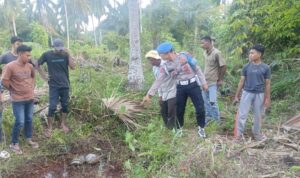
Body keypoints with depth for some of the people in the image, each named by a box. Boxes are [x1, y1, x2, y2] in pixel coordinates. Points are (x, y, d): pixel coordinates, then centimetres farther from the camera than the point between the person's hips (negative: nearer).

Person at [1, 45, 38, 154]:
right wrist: (13, 90, 1)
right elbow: (4, 82, -13)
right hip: (18, 100, -5)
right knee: (20, 122, -5)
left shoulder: (29, 66, 1)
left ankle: (29, 139, 34)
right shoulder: (10, 66, -16)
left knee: (29, 119, 15)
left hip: (30, 98, 6)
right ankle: (14, 144, 15)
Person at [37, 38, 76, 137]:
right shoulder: (47, 55, -6)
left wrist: (68, 55, -16)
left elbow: (73, 67, -11)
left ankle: (63, 124, 29)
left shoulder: (65, 54, -2)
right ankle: (49, 128, 10)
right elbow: (37, 65, 5)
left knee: (65, 105, 11)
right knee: (52, 107, -3)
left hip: (65, 85, 2)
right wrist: (43, 76, -1)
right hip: (54, 86, -2)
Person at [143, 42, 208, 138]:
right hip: (181, 88, 3)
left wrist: (204, 82, -2)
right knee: (179, 110, 8)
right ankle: (179, 129, 31)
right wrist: (149, 94, -4)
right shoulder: (165, 66, -1)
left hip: (193, 85, -2)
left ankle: (201, 128, 20)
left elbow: (197, 69, -3)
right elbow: (158, 80, 0)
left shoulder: (184, 56, -10)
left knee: (200, 108, -3)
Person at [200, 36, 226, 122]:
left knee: (212, 101, -5)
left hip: (213, 82, -7)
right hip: (205, 81, 7)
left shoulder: (216, 53, -17)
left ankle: (216, 120, 12)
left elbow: (223, 66, -14)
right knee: (205, 100, 13)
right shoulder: (205, 53, 4)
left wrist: (220, 80, -10)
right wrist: (203, 78, 13)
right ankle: (208, 116, 29)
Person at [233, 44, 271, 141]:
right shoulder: (246, 67, -2)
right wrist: (236, 96, 4)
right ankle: (239, 134, 12)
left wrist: (267, 98, -1)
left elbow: (267, 84, 0)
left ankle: (256, 133, 31)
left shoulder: (266, 68, -5)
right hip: (247, 93, 0)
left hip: (259, 94, 0)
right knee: (242, 114, 0)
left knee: (258, 115, 12)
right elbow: (241, 81, 3)